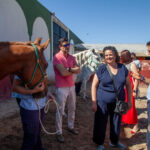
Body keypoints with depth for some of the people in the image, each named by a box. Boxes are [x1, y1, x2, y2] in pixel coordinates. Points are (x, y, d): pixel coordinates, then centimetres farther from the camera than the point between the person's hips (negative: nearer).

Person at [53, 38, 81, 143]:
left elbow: (78, 70, -3)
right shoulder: (57, 57, -13)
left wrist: (68, 69, -17)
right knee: (60, 111, 2)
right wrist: (73, 71, -7)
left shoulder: (71, 57, 8)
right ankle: (59, 133, 17)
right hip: (61, 88, -7)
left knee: (72, 108, 19)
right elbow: (63, 73, -23)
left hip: (72, 86, 7)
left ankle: (71, 127, 39)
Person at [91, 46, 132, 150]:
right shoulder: (101, 69, -8)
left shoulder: (123, 68, 0)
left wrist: (129, 100, 7)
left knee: (116, 122, 17)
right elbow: (94, 85, -6)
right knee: (101, 122, 7)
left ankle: (114, 142, 41)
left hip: (118, 102, 3)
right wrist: (94, 102, -10)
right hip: (103, 101, -3)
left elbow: (128, 85, 8)